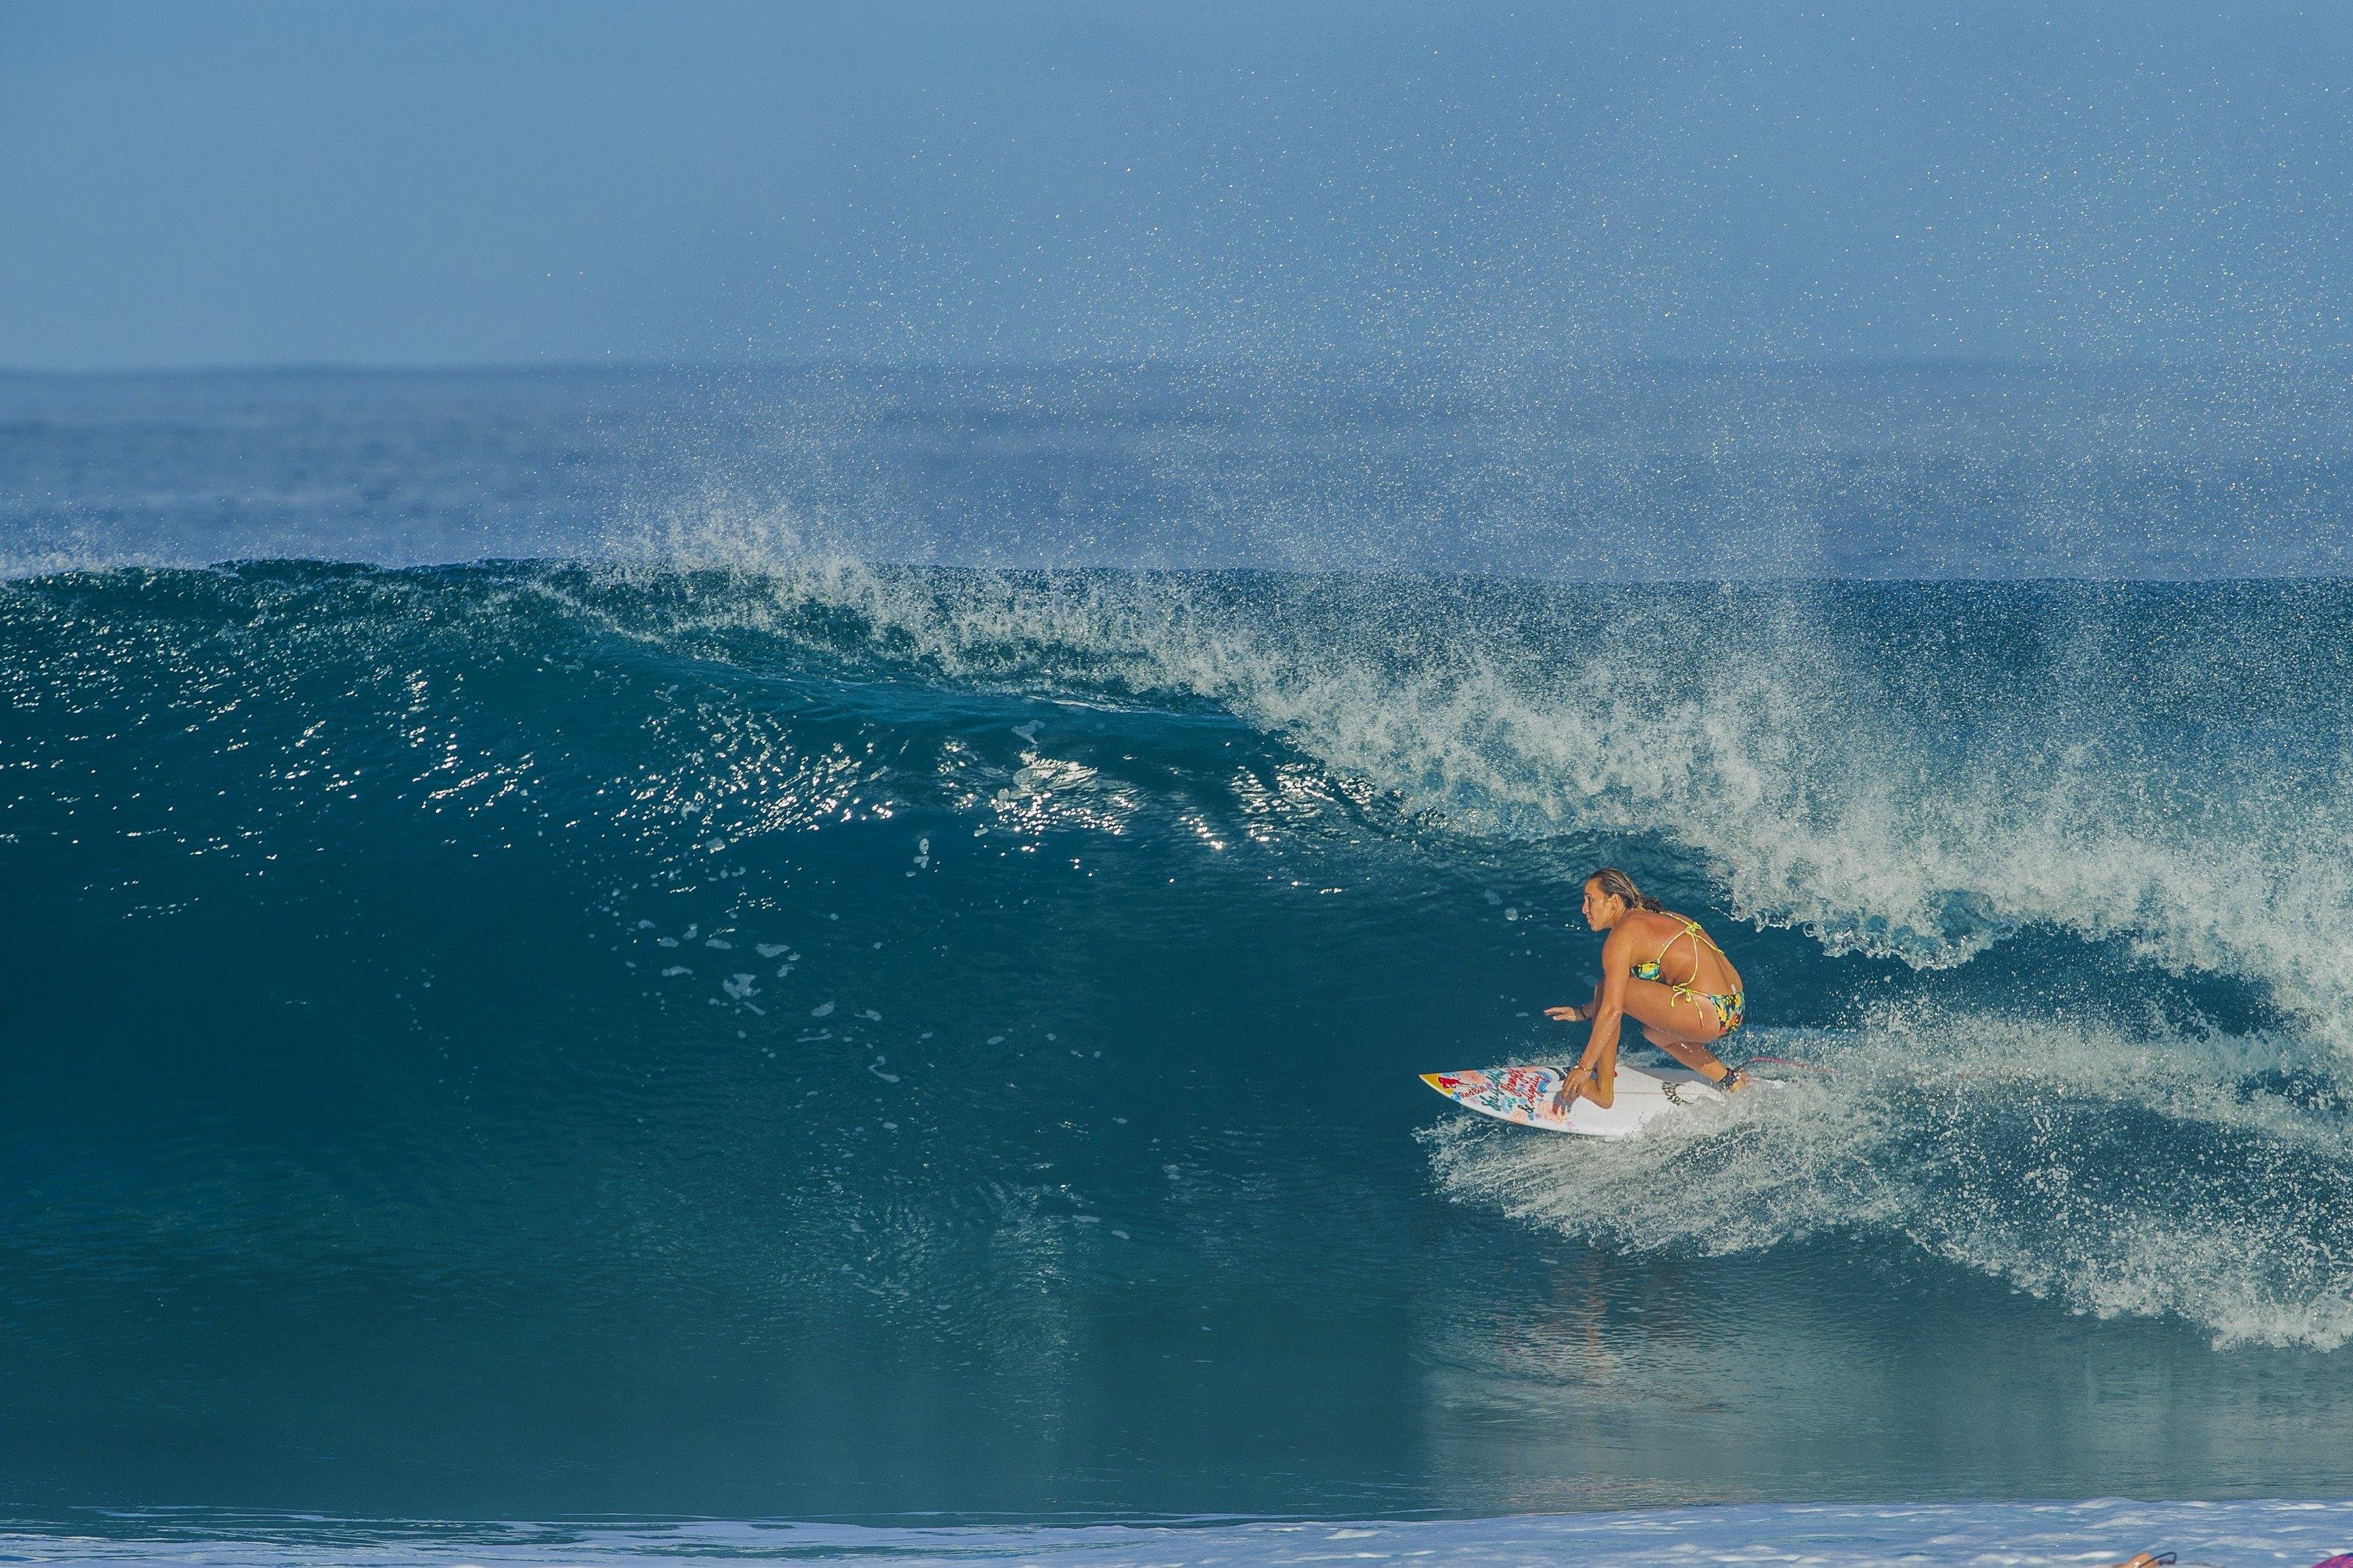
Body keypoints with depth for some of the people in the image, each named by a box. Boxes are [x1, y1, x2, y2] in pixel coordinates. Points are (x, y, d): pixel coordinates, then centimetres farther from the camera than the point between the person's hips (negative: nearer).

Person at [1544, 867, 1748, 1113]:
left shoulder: (1621, 936, -6)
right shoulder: (1652, 918, 21)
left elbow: (1612, 1009, -13)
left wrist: (1584, 1067, -10)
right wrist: (1582, 1013, 34)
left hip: (1709, 1013, -10)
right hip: (1735, 1006, 10)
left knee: (1605, 989, -5)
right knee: (1654, 1033, 34)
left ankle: (1603, 1090, 2)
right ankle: (1730, 1082, 28)